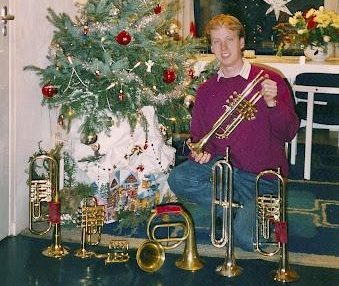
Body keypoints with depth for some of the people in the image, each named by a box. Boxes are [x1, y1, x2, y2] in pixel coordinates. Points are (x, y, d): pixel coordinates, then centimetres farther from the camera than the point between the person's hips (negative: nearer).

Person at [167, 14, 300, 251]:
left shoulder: (269, 80, -5)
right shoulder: (206, 90, 8)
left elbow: (289, 133, -8)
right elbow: (198, 134, 12)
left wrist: (272, 103, -25)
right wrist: (201, 151, -11)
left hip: (262, 176, -4)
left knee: (245, 238, -26)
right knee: (177, 179, -24)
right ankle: (241, 205, -7)